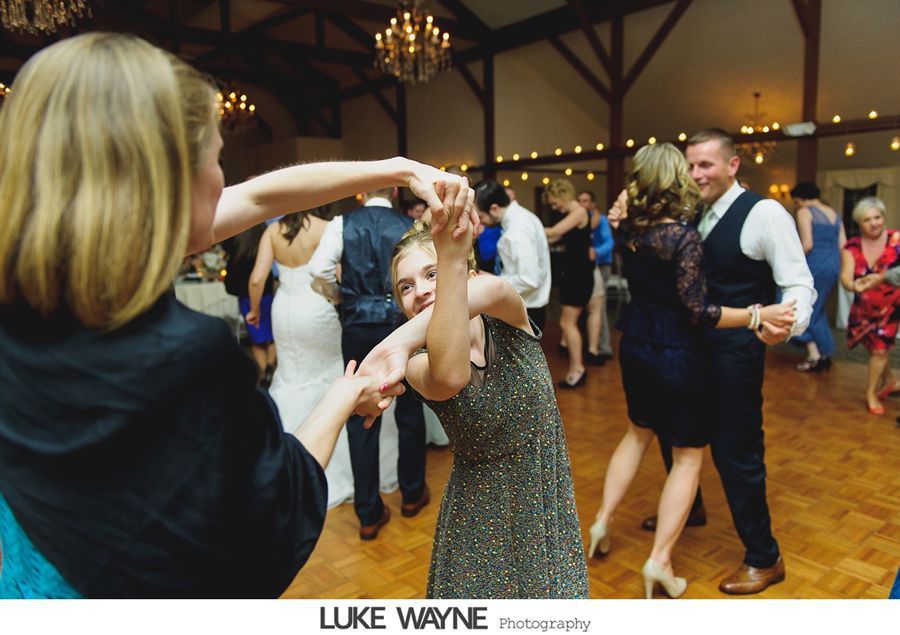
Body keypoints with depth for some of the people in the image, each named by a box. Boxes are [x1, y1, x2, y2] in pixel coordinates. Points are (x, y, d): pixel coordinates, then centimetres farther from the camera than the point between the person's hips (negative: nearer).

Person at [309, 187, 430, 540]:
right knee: (410, 410, 17)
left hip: (358, 326, 0)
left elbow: (319, 270, -13)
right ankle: (412, 494, 33)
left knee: (361, 417, 8)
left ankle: (369, 513, 14)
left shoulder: (343, 224, -3)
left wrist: (338, 297, 6)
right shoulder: (411, 226, -3)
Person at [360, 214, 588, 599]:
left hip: (548, 508, 1)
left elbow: (491, 288, -38)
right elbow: (450, 376, -43)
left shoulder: (508, 322, -12)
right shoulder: (421, 365, -16)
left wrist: (399, 341, -52)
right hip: (478, 519, -1)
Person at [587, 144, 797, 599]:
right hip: (675, 353, -7)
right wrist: (757, 315, -18)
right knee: (688, 455, 9)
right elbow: (698, 313, -21)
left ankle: (602, 522, 31)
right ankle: (659, 561, 11)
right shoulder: (683, 236, -21)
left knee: (638, 431, 27)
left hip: (635, 345, 7)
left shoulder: (628, 228, -2)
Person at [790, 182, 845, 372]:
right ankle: (825, 354, 22)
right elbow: (843, 246, 12)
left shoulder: (804, 212, -6)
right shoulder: (834, 214, 17)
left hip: (814, 264, -8)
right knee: (817, 309, 18)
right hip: (833, 265, 8)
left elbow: (807, 244, -16)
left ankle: (814, 354, -2)